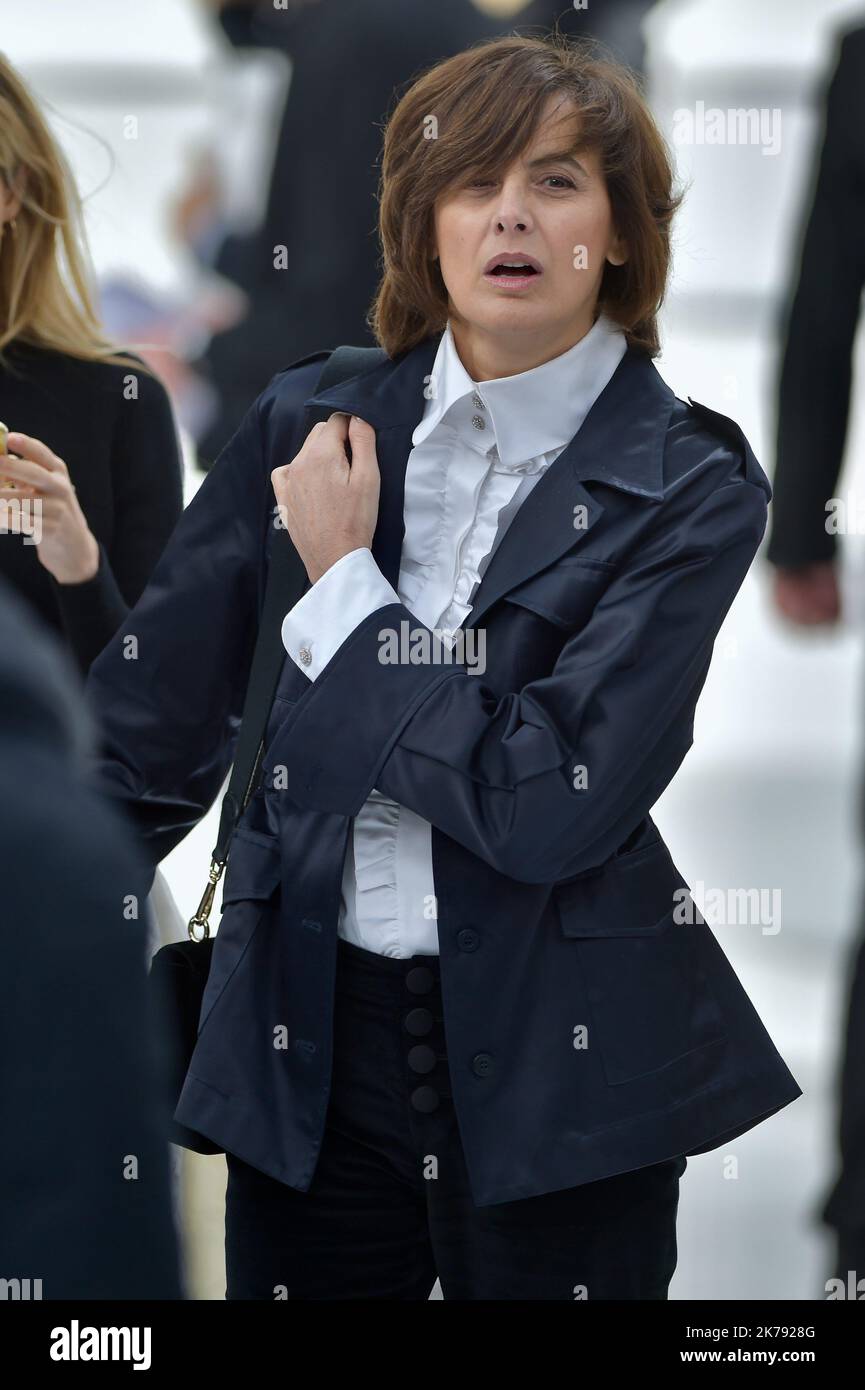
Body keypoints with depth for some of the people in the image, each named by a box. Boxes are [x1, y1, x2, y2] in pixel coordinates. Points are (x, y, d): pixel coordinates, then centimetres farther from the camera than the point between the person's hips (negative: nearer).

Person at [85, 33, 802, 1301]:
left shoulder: (690, 489, -7)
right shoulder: (309, 424, 3)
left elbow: (547, 805, -17)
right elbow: (150, 728, 10)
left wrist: (344, 585, -10)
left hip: (555, 1060, -3)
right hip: (311, 1039, 3)